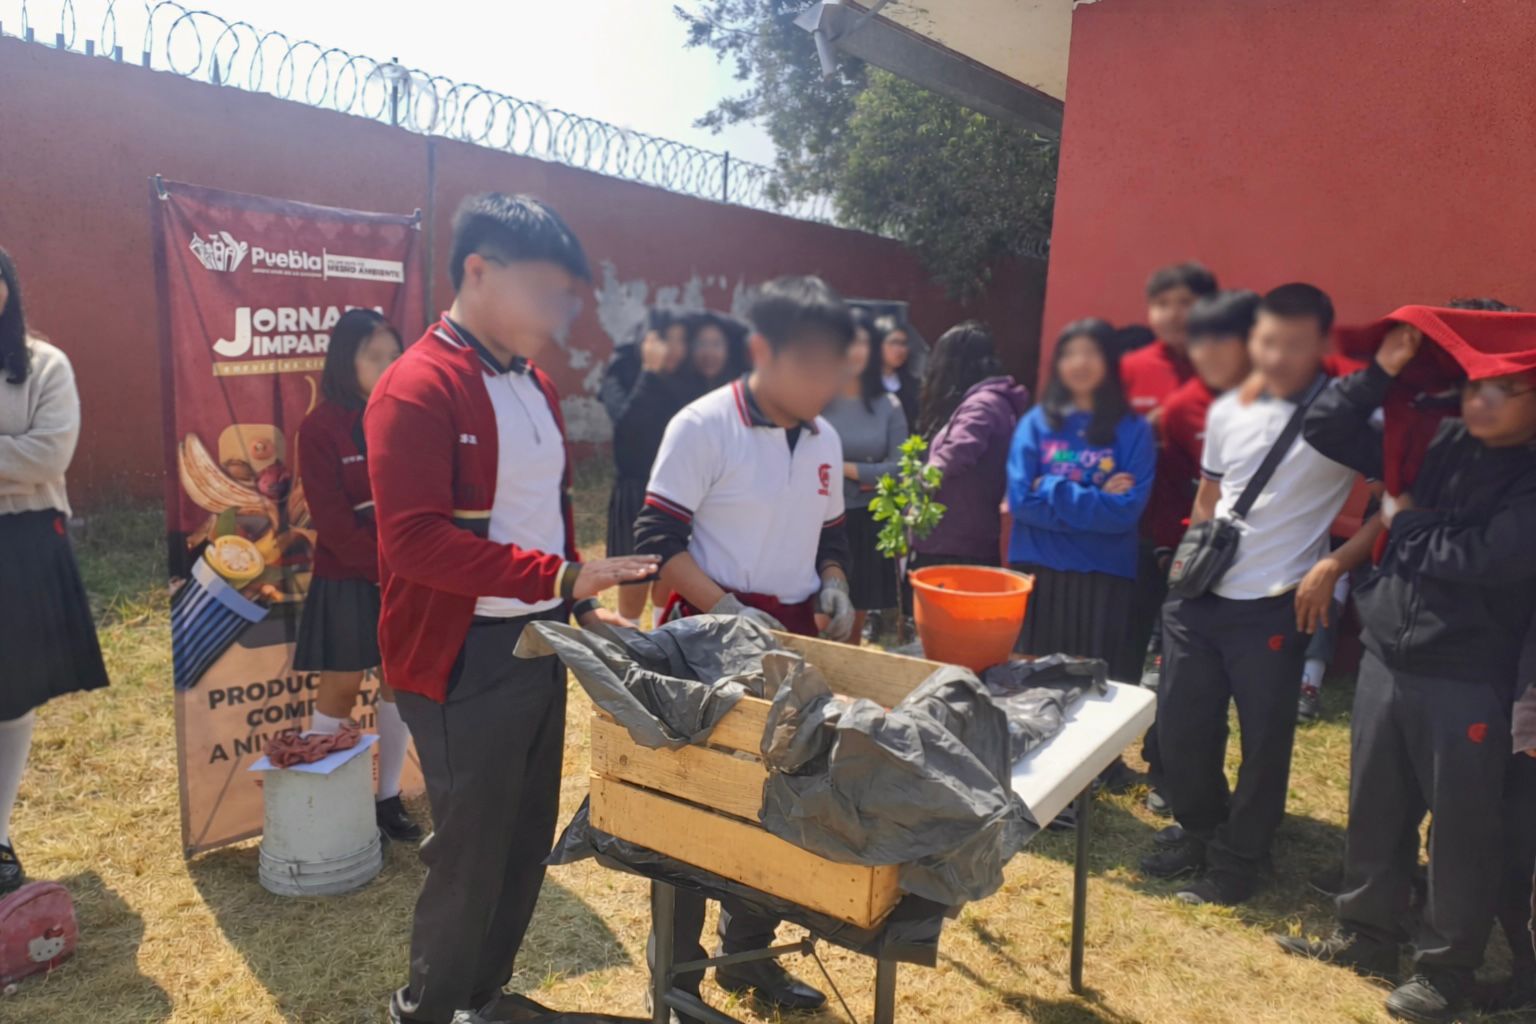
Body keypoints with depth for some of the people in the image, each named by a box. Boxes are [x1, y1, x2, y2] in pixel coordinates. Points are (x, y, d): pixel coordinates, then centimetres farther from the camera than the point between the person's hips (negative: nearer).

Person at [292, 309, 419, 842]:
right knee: (341, 687, 6)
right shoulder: (319, 429, -9)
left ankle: (389, 797, 23)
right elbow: (332, 522, -12)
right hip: (347, 578, -4)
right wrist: (385, 566, -15)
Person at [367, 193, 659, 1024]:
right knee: (471, 849, 7)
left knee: (527, 836, 18)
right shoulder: (417, 388, -17)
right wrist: (558, 578, -27)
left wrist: (579, 606, 11)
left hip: (540, 646, 8)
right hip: (464, 659, -8)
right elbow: (414, 540, -25)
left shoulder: (535, 386, 10)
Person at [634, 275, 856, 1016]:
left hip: (793, 643, 7)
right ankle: (678, 969, 25)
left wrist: (833, 586, -1)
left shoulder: (825, 439, 6)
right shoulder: (703, 426, -15)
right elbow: (657, 539, -16)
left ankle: (748, 953, 36)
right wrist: (727, 609, -23)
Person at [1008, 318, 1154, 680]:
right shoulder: (1035, 422, 3)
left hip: (1105, 579, -1)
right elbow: (1021, 499, -7)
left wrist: (1052, 490, -9)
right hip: (1037, 573, 1)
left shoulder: (1134, 430, 0)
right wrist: (1097, 500, -10)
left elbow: (1126, 510, -11)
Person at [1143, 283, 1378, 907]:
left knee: (1264, 741, 7)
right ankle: (1200, 834, 36)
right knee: (1180, 727, 12)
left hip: (1274, 608, -5)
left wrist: (1336, 563, -13)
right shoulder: (1228, 411, 7)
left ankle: (1236, 862, 27)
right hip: (1198, 599, 5)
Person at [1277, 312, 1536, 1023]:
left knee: (1461, 831, 8)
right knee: (1375, 811, 17)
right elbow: (1326, 430, 7)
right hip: (1384, 661, 6)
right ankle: (1365, 937, 34)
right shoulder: (1438, 443, 4)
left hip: (1467, 684, -5)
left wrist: (1404, 522, -8)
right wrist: (1383, 371, -4)